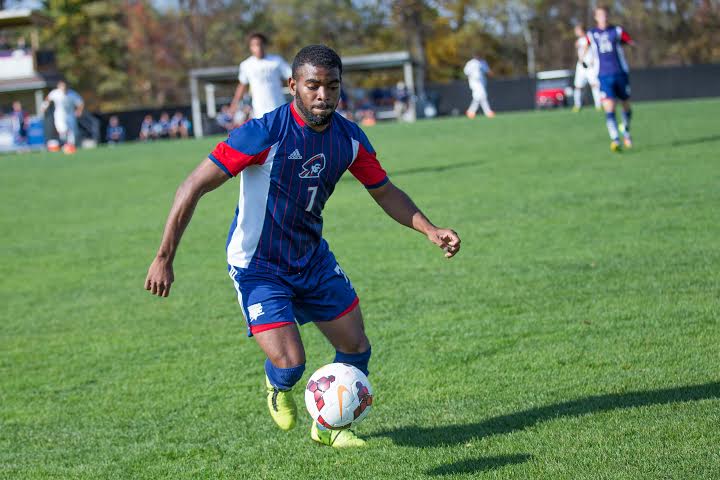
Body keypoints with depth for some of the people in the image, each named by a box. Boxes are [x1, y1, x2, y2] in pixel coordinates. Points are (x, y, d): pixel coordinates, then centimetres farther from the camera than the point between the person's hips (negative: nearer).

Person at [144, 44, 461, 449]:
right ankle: (278, 388, 23)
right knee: (290, 364, -17)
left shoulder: (350, 138, -7)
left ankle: (328, 426, 34)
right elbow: (195, 187, -23)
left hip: (313, 257, 6)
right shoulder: (265, 134, -26)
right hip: (258, 266, -6)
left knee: (357, 348, 7)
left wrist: (430, 230, -5)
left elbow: (384, 191, 9)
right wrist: (164, 258, -25)